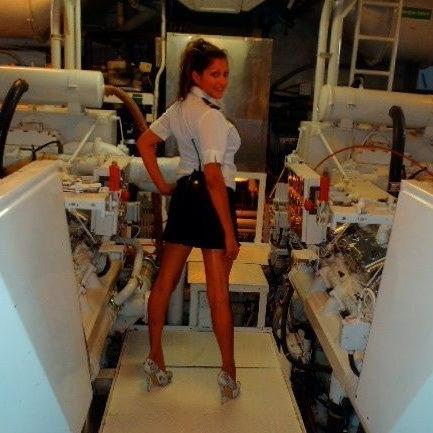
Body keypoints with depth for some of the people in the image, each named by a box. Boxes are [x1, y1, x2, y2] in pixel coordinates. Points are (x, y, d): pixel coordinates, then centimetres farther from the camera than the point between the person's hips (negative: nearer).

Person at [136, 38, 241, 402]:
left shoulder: (180, 107, 9)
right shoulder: (211, 116, -18)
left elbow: (144, 143, 15)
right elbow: (214, 177, -25)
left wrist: (163, 186, 13)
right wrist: (230, 232, -22)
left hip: (184, 194, 9)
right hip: (210, 199, -8)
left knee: (165, 281, 14)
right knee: (219, 293, 0)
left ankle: (156, 358, 28)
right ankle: (229, 372, 14)